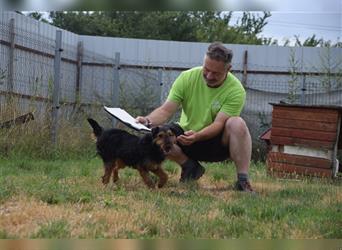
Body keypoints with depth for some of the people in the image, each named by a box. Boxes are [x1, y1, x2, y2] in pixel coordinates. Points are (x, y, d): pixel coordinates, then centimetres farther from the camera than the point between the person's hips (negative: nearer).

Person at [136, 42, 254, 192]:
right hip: (186, 136, 3)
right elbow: (166, 110, -14)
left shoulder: (236, 90, -18)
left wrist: (197, 136, -46)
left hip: (217, 142, -3)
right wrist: (148, 120, -35)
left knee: (237, 124, -34)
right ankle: (190, 167, -2)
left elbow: (219, 123, -27)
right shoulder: (187, 78, -11)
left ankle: (243, 181, -28)